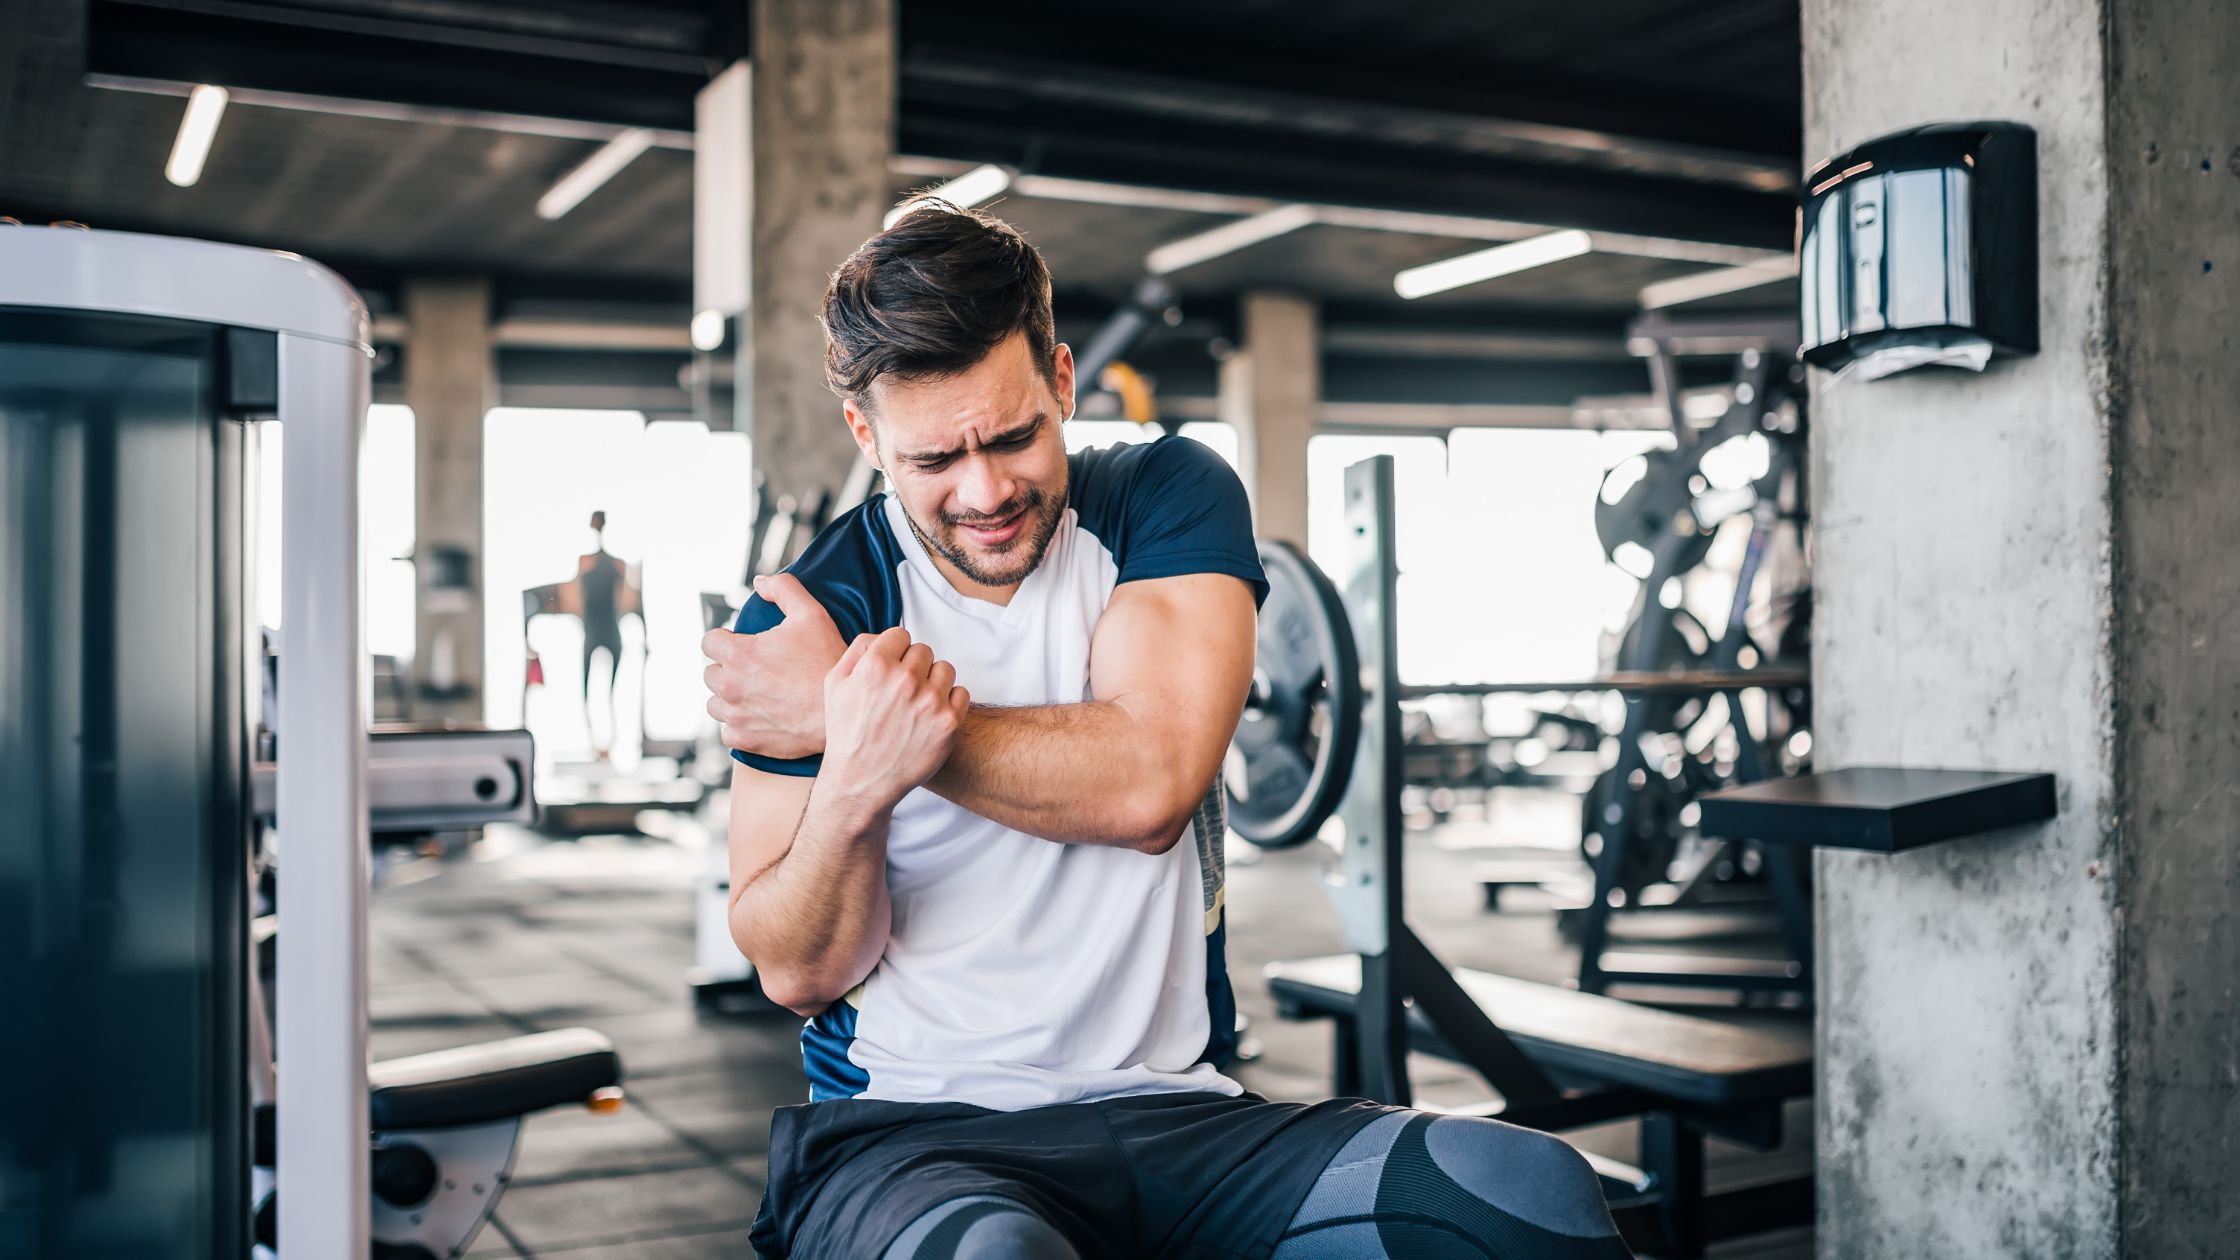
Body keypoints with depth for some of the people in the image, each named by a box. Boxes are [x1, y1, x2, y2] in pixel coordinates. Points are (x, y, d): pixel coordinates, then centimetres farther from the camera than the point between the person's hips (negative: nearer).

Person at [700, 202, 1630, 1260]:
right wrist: (857, 771, -24)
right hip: (909, 1131, -1)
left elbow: (1149, 782, -13)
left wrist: (880, 717, -13)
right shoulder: (804, 621, -2)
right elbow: (798, 971, -5)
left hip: (1172, 1111, 2)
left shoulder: (1170, 496, 3)